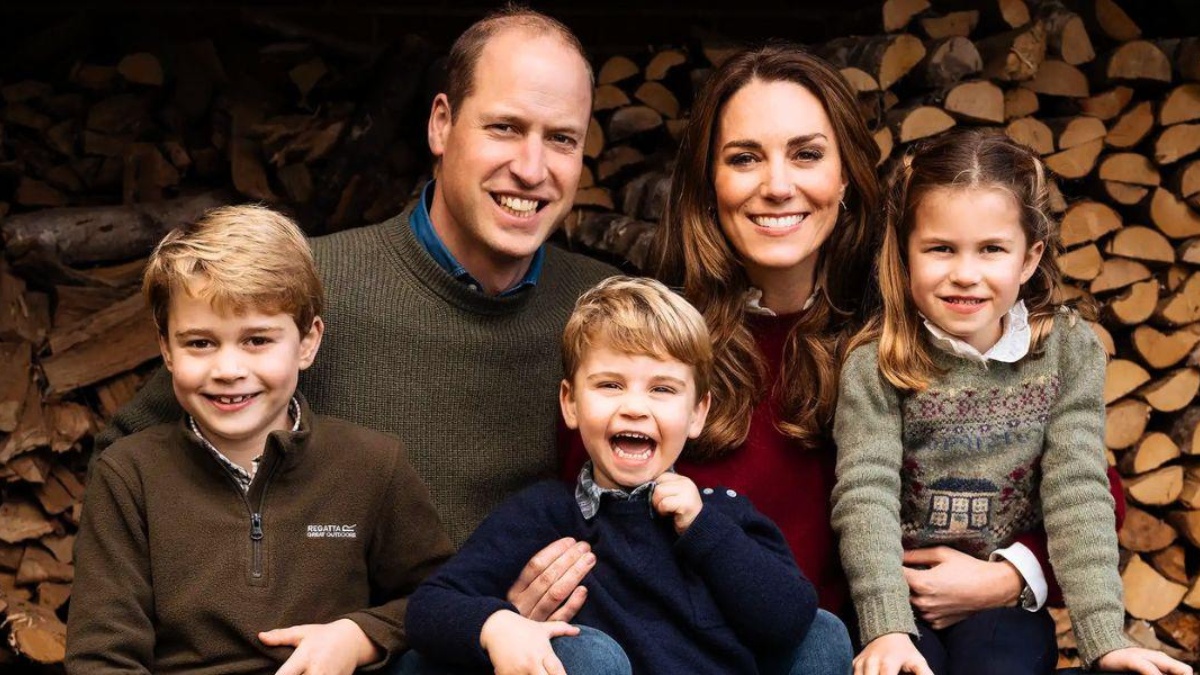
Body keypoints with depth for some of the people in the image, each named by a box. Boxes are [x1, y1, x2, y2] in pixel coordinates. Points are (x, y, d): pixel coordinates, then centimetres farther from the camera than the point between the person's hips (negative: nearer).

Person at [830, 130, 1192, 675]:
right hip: (902, 601, -1)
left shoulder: (1070, 350, -3)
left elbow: (1078, 494, -8)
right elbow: (865, 494, -17)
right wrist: (887, 628, -31)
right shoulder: (875, 365, -9)